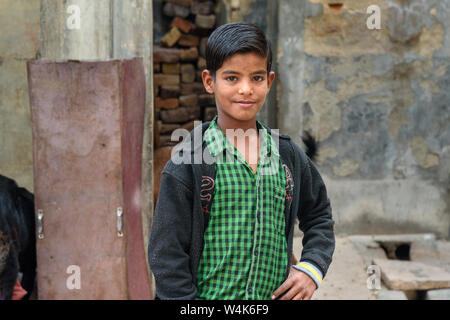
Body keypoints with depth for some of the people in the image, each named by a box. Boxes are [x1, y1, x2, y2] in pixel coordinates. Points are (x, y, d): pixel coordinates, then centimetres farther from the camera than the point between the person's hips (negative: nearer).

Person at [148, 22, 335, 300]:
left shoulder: (289, 156, 3)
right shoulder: (187, 165, -10)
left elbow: (319, 216, 18)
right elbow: (167, 254, -8)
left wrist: (312, 268, 4)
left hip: (276, 295, 4)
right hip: (211, 295, -3)